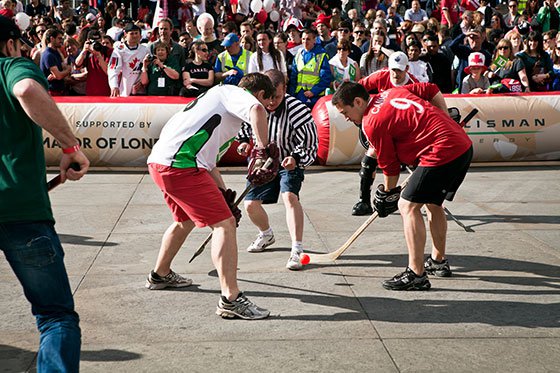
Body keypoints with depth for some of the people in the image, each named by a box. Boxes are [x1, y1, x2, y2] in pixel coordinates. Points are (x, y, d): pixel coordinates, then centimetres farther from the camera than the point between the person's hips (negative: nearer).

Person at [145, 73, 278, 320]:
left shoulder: (218, 96, 30)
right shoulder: (234, 93, 1)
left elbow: (208, 158, 32)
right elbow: (257, 111, -26)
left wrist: (224, 195, 29)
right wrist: (263, 148, -19)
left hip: (160, 162, 10)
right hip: (180, 166, -10)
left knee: (186, 219, 31)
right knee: (224, 223, -10)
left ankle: (160, 275, 50)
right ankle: (230, 299, -13)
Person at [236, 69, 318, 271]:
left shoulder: (296, 109, -27)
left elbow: (310, 144, -22)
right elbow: (244, 126, 8)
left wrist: (296, 159, -40)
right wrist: (243, 141, -12)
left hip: (290, 162, -4)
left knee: (289, 196, -29)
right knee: (251, 204, 1)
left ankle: (297, 250, -29)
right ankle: (266, 235, 34)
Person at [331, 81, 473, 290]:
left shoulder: (372, 123, -8)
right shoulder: (392, 92, 15)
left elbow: (390, 166, -1)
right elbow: (433, 91, 19)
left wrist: (387, 194, 14)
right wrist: (445, 125, 23)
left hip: (442, 152, -10)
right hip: (464, 144, 10)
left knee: (408, 205, -6)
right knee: (433, 203, 23)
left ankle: (417, 275, -7)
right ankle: (439, 262, 37)